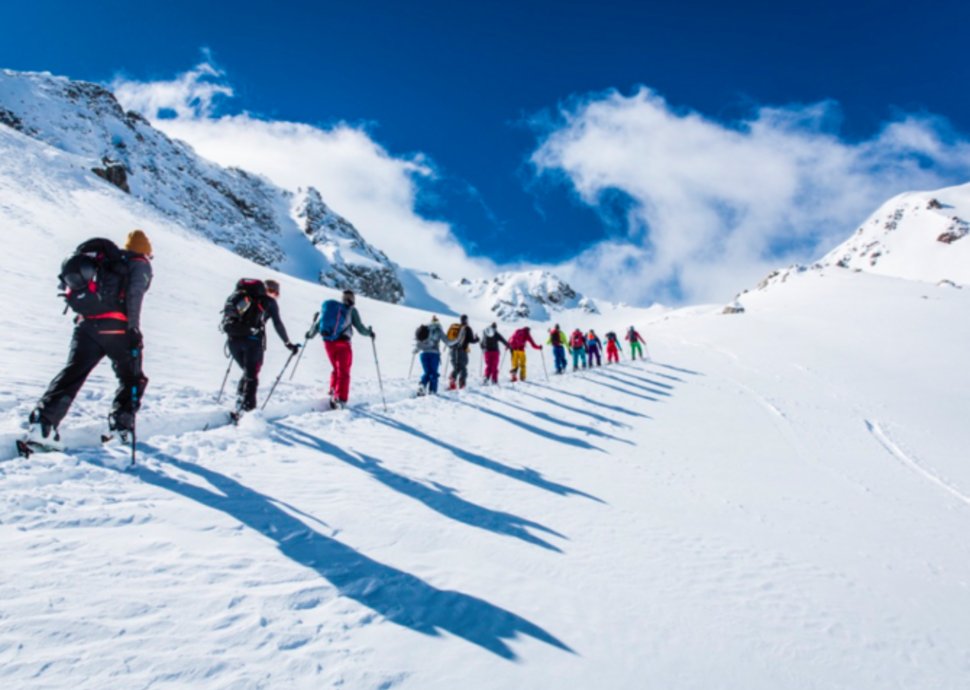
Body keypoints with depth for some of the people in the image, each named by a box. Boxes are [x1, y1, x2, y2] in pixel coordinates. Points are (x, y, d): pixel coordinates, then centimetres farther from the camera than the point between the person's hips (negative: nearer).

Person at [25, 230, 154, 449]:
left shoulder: (102, 259, 26)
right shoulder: (140, 264, 8)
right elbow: (134, 294, -8)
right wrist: (134, 329, -11)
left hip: (85, 325, 5)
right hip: (116, 328, -5)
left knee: (72, 374, 2)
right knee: (132, 378, 13)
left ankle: (42, 424, -10)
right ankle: (121, 425, 9)